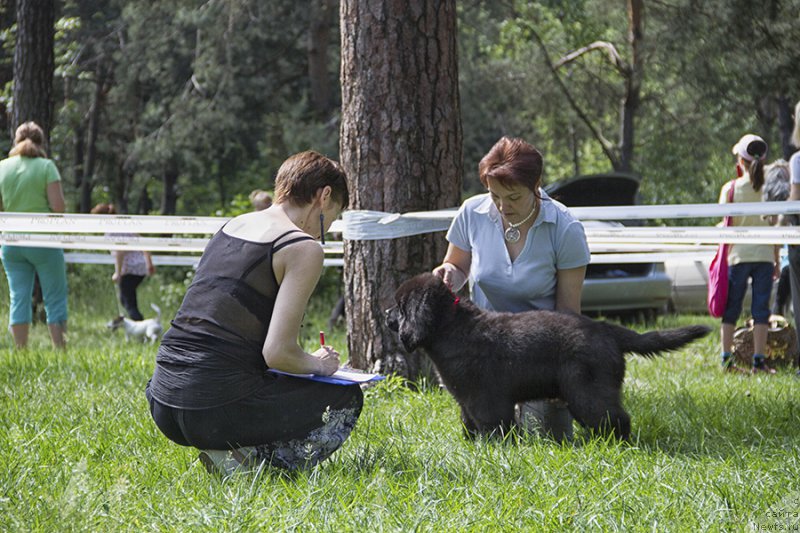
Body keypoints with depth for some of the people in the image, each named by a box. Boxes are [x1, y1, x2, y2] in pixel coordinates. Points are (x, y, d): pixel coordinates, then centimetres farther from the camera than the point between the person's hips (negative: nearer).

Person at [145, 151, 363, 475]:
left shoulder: (232, 226, 17)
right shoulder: (303, 249, -7)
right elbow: (277, 353, -14)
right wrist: (318, 364, 8)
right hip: (216, 408, -8)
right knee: (346, 400, 15)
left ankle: (241, 454, 8)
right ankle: (246, 460, -5)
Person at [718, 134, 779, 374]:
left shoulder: (731, 188, -5)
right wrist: (777, 260, 9)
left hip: (738, 254, -1)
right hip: (764, 254, 1)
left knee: (731, 309, 7)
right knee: (761, 309, 3)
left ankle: (727, 359, 6)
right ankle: (759, 361, -1)